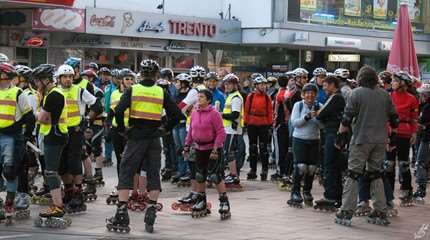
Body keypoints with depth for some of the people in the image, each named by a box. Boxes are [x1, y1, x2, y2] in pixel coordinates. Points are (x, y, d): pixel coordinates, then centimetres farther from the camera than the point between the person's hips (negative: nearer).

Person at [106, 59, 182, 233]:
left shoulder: (132, 90, -3)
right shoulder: (161, 92, 3)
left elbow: (118, 111, -14)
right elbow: (176, 114, 1)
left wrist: (122, 128, 0)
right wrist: (165, 129, 10)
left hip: (136, 136, -2)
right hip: (154, 138, 2)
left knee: (126, 173, 3)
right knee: (153, 174, 10)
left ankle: (121, 215, -4)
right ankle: (151, 212, 5)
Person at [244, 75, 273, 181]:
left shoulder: (267, 97, 2)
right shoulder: (250, 96, 0)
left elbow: (270, 111, 3)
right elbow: (246, 110, 2)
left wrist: (270, 123, -3)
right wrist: (246, 122, -2)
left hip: (264, 125, -1)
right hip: (252, 125, 1)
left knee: (263, 147, 0)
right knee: (253, 147, 8)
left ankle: (265, 170, 5)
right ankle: (253, 170, 15)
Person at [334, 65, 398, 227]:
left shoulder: (356, 93, -6)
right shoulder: (384, 95, 8)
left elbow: (347, 118, -10)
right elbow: (393, 118, 12)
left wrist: (341, 135, -2)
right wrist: (393, 136, 23)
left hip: (361, 140, -4)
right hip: (380, 141, 5)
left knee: (353, 174, -2)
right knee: (376, 175, 12)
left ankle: (346, 212, -5)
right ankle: (381, 213, 12)